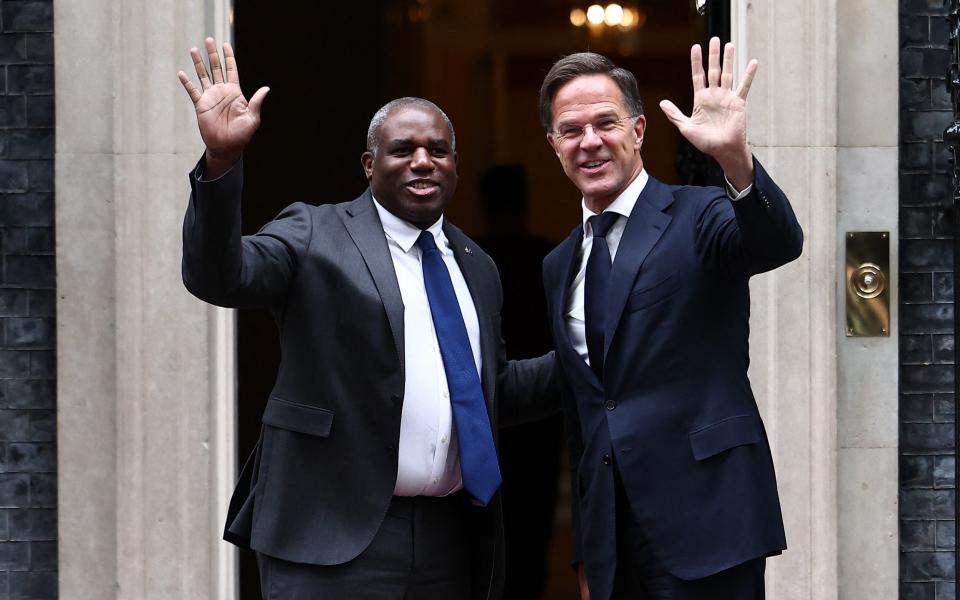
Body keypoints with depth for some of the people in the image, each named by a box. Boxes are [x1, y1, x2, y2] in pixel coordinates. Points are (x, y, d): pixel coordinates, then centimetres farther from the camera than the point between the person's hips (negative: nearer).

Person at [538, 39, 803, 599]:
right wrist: (586, 555, 20)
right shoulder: (560, 266, 16)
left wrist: (735, 158, -43)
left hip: (704, 517, -6)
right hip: (610, 531, 6)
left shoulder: (700, 217, -3)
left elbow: (778, 243, -25)